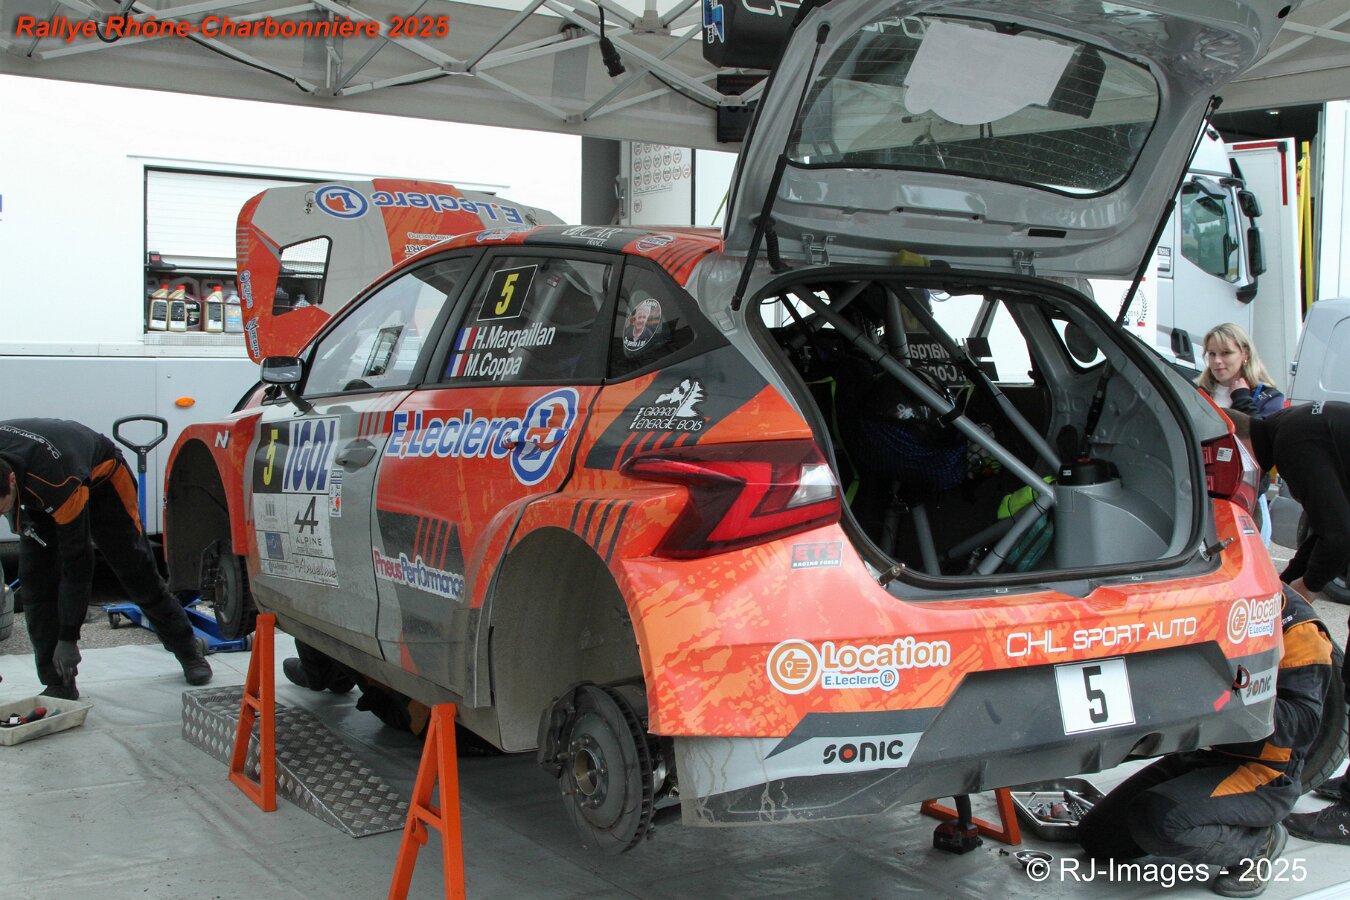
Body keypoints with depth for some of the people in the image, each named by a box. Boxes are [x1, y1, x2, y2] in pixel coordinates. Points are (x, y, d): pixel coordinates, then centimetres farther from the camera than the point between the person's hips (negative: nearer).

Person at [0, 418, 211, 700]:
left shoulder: (59, 483, -46)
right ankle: (57, 683, -5)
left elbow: (77, 561, -36)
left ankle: (190, 653, 21)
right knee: (35, 581, -11)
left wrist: (69, 639, -29)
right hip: (38, 497, 5)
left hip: (100, 480, -5)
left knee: (137, 572, 2)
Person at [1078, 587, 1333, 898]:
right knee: (1096, 834, 2)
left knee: (1155, 819, -32)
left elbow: (1305, 722, -21)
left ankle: (1256, 845, -4)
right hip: (1197, 755, 8)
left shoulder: (1294, 624, -15)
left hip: (1263, 774, -8)